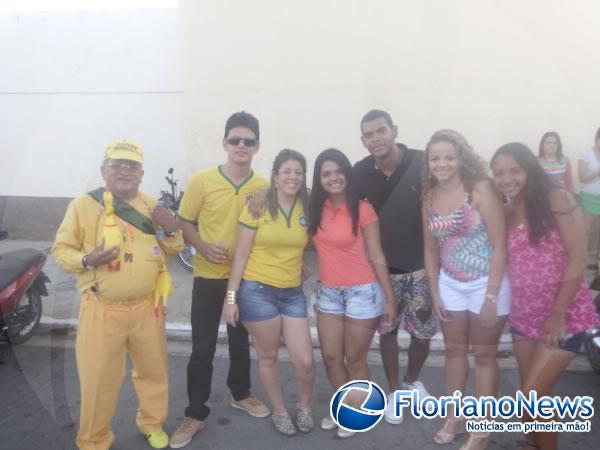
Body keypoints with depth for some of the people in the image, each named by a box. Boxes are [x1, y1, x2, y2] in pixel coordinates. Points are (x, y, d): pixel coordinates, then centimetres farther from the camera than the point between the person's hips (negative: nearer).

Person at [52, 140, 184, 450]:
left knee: (153, 370, 18)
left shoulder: (151, 205, 5)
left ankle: (152, 423, 43)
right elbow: (61, 250, -3)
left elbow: (173, 250, 12)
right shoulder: (83, 205, -7)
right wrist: (87, 259, -23)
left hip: (147, 307, 4)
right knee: (98, 379, 6)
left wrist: (172, 230, -10)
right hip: (103, 310, -3)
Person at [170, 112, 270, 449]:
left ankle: (241, 393, 41)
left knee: (241, 341, 19)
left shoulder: (265, 186, -4)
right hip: (209, 277, -2)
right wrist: (203, 246, -21)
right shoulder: (202, 181, -10)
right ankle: (196, 413, 21)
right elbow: (184, 223, -5)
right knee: (203, 348, 4)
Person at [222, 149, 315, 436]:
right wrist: (231, 296, -9)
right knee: (268, 356, 11)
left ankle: (305, 407, 31)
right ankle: (279, 412, 34)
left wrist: (302, 265, 2)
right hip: (257, 291, -3)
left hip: (292, 293, 3)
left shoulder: (307, 208, 3)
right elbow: (241, 254, -7)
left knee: (305, 361, 1)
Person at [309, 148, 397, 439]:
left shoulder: (362, 209, -12)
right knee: (331, 357, 13)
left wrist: (390, 299, -7)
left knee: (355, 360, 9)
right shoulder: (315, 209, 2)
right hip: (329, 292, 5)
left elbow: (377, 257, -9)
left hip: (362, 292, -5)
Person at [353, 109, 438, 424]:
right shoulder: (360, 173, -9)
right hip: (382, 268, 1)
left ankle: (413, 381, 39)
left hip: (421, 265, -1)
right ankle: (394, 391, 33)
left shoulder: (422, 163, -15)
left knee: (424, 331, 10)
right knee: (387, 331, 12)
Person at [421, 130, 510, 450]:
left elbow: (499, 246, -17)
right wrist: (434, 293, 6)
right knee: (454, 350, 16)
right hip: (450, 285, 5)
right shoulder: (429, 197, 0)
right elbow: (431, 249, 8)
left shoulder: (480, 189, -16)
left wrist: (491, 296, -18)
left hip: (486, 283, -5)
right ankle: (454, 417, 34)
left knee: (484, 354, 9)